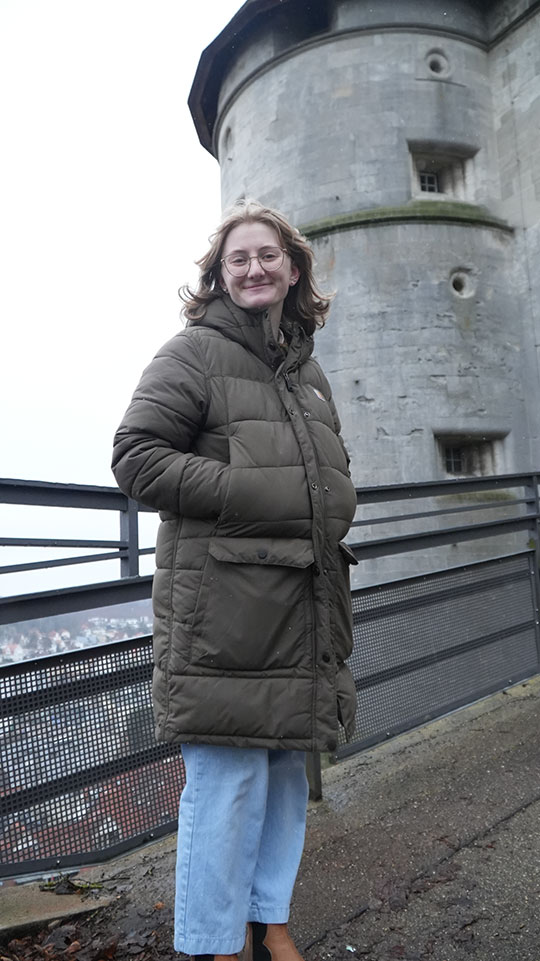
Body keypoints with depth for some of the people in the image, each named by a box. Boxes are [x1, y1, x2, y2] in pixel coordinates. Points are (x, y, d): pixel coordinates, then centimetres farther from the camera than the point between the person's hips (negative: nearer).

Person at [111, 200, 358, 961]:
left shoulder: (308, 370, 20)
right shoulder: (195, 352, -3)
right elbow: (138, 456, -11)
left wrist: (330, 521, 8)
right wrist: (260, 494, -16)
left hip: (302, 605, 8)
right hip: (223, 605, -7)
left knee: (287, 770, 16)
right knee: (227, 782, -2)